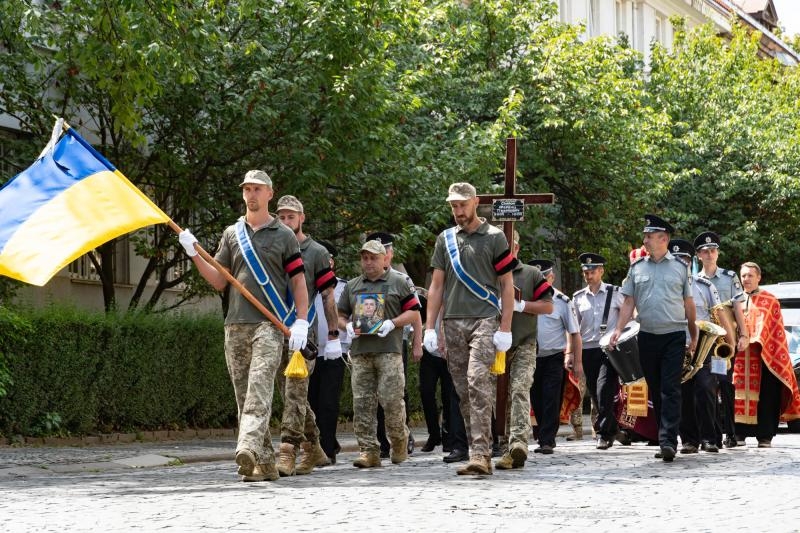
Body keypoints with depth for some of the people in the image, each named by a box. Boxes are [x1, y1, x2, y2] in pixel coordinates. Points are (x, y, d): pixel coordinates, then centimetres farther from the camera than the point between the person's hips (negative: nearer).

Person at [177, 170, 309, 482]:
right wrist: (195, 255, 1)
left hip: (269, 324, -4)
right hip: (236, 325, 4)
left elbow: (298, 282, 6)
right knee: (244, 395, 1)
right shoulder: (232, 234, 17)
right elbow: (219, 282, 15)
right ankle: (265, 463, 5)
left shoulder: (284, 236, 8)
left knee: (259, 386, -21)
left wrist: (301, 321, -5)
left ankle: (249, 448, -36)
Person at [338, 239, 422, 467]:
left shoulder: (399, 282, 8)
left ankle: (399, 443, 12)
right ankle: (368, 450, -1)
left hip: (389, 350, -4)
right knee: (362, 403, -3)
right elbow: (340, 315, 23)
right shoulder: (352, 286, 20)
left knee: (391, 399, -10)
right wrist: (348, 326, 0)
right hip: (360, 351, 4)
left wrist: (392, 323, -11)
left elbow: (414, 312, 5)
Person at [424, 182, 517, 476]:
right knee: (463, 390, 4)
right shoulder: (445, 239, 15)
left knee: (478, 382, -18)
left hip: (484, 321, -5)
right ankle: (478, 452, 10)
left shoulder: (493, 237, 3)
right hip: (453, 322, 5)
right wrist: (430, 328, 9)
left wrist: (505, 329, -5)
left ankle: (481, 453, -21)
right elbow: (437, 285, 17)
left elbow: (507, 284, 2)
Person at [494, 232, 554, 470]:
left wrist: (520, 305, -8)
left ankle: (519, 441, -34)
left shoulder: (531, 274, 7)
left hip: (523, 345, -3)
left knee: (520, 390, -20)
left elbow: (548, 306, 3)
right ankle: (507, 449, 13)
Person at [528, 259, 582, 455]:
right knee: (537, 402, 8)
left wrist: (578, 361, -3)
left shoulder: (562, 301, -3)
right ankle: (545, 437, 20)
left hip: (554, 358, -3)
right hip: (532, 357, 4)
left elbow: (574, 333, 0)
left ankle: (547, 441, -8)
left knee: (551, 401, -9)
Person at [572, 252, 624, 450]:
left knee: (605, 389, -16)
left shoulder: (614, 293, 4)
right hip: (588, 350, 4)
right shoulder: (578, 298, 12)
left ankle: (603, 432, -11)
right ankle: (612, 430, 20)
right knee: (594, 393, 5)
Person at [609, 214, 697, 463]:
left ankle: (668, 441, -17)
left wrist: (694, 336, 10)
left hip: (674, 335, -3)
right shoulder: (636, 268, 9)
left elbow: (689, 303, 9)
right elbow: (628, 303, 8)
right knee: (655, 390, 7)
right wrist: (618, 330, -4)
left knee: (670, 389, -11)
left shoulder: (679, 267, 4)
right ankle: (665, 439, 15)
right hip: (647, 336, 3)